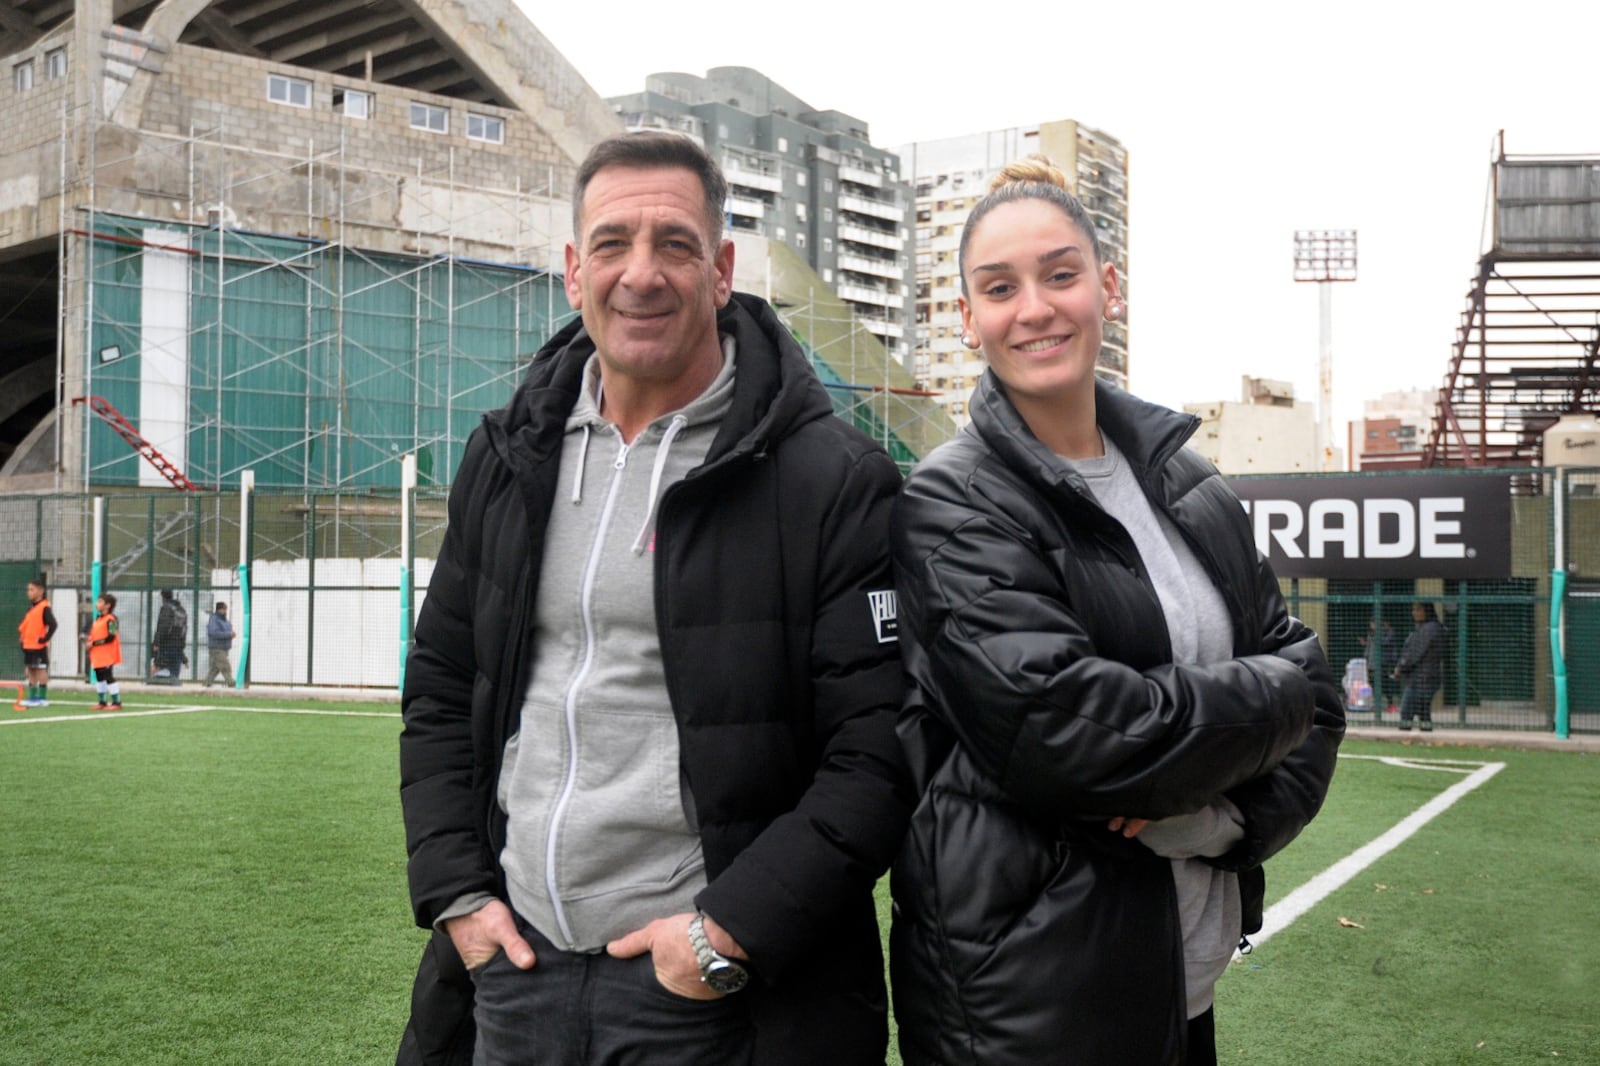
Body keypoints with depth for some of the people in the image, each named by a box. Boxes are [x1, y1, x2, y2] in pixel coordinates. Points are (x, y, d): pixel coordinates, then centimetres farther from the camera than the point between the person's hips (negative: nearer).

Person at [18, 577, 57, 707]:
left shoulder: (44, 607, -13)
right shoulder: (30, 607, 14)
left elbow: (53, 625, -21)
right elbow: (24, 624, 25)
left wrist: (45, 638, -18)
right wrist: (23, 637, 14)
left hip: (39, 646, -9)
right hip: (28, 645, 9)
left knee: (41, 670, -4)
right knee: (31, 671, 12)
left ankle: (42, 698, -1)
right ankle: (32, 697, 18)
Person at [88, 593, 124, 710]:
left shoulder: (110, 619, -14)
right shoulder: (97, 619, 14)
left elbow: (111, 637, -21)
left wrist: (94, 643, -19)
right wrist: (90, 642, 3)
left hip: (107, 655, -9)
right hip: (97, 655, 9)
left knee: (109, 677, -8)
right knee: (99, 677, 14)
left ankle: (117, 702, -4)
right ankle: (103, 702, 23)